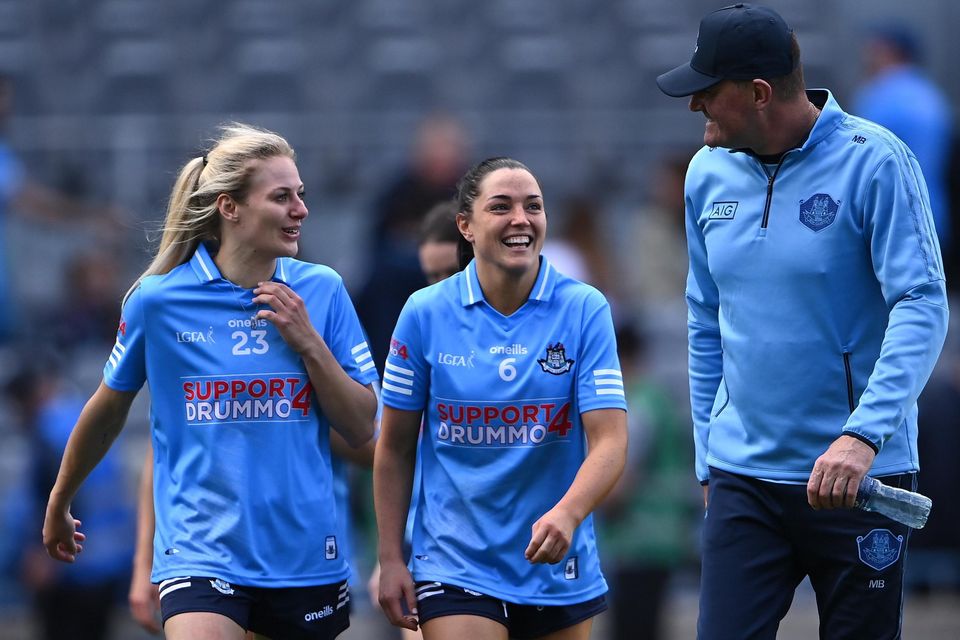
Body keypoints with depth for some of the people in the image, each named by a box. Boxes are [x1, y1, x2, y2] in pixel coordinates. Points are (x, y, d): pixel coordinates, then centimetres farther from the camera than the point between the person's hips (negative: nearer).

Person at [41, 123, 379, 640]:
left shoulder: (322, 291, 2)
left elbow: (361, 430, 2)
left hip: (305, 554, 3)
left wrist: (308, 342, -10)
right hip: (202, 553, -3)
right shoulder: (156, 299, -4)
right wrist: (58, 504, 23)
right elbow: (108, 410, 12)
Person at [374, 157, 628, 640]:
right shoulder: (425, 313, -4)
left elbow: (609, 441, -13)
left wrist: (568, 513, -31)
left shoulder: (585, 310, -6)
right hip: (454, 568, -1)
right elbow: (394, 449, 4)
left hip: (557, 567, 1)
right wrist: (390, 559, 0)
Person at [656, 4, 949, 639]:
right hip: (742, 479, 4)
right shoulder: (708, 172, 7)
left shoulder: (875, 162, -11)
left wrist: (864, 434, -28)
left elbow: (922, 307, -17)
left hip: (859, 478, -4)